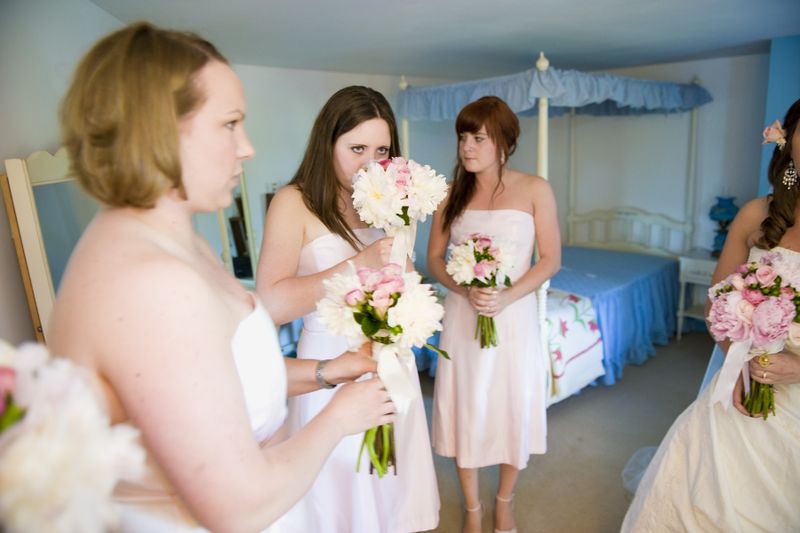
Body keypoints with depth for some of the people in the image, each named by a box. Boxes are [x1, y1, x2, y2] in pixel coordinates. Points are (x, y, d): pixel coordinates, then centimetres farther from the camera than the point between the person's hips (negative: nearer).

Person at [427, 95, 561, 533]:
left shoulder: (534, 190, -5)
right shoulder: (452, 192, 1)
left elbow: (550, 260, -4)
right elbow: (434, 258, 3)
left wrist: (508, 296, -18)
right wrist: (466, 290, -15)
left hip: (515, 317, -1)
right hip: (462, 317, 2)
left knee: (514, 410, 11)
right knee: (465, 410, 10)